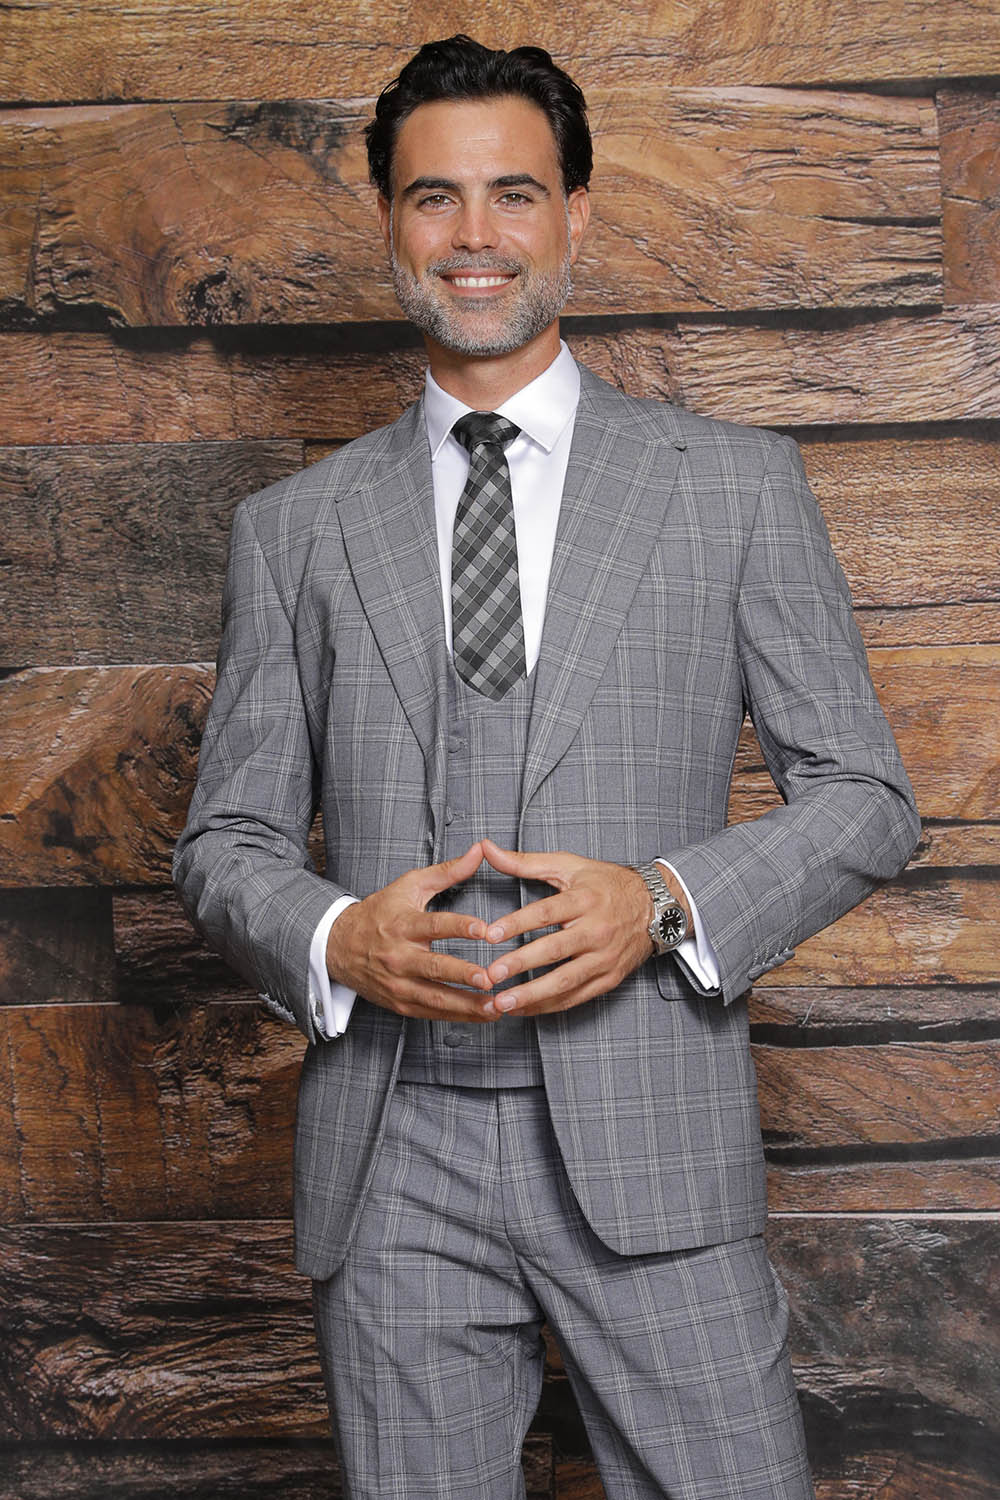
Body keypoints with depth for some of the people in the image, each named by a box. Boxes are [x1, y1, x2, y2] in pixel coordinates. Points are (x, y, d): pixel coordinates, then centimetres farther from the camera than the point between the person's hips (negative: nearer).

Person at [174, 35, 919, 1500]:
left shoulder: (735, 483, 5)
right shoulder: (294, 526, 9)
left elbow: (865, 793, 5)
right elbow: (226, 839, 11)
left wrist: (666, 902, -13)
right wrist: (335, 939, -10)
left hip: (650, 1140, -1)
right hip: (391, 1163, 2)